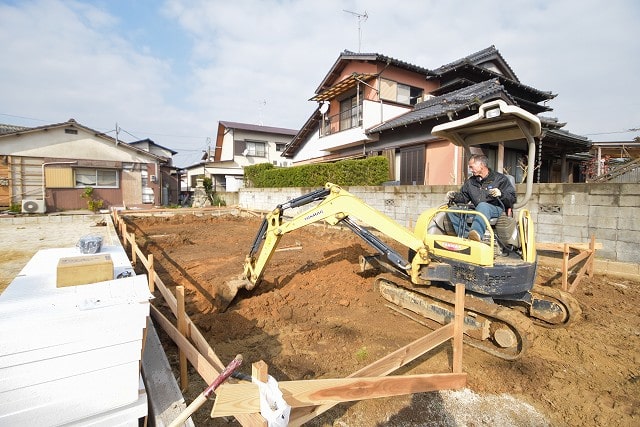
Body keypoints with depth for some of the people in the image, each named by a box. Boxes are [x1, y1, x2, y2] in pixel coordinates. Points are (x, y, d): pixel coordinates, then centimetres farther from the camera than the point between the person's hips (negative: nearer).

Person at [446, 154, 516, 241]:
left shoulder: (500, 178, 8)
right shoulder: (470, 181, 23)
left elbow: (512, 199, 2)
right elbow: (464, 197, 25)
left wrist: (501, 194, -19)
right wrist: (454, 196, 3)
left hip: (495, 209, -5)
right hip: (475, 211, 5)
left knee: (483, 205, -41)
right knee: (452, 211, -17)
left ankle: (477, 233, -63)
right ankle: (464, 235, -36)